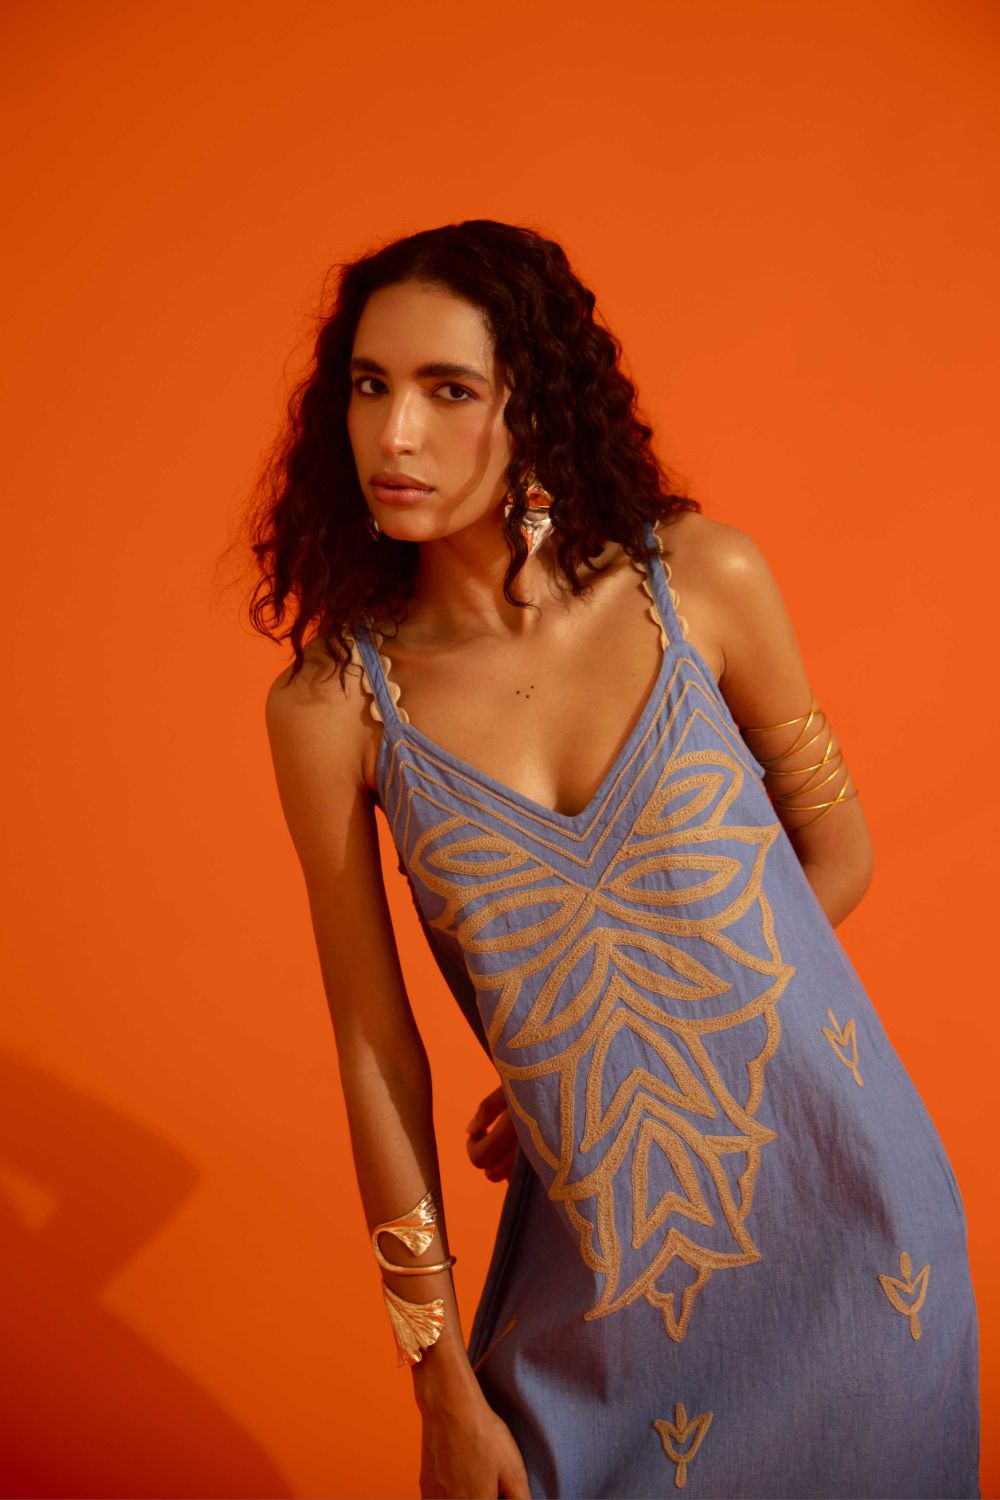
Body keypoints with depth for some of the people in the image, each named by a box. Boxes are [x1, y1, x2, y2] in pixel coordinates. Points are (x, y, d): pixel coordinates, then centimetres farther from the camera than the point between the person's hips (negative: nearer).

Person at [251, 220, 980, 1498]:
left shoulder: (701, 578, -11)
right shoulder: (330, 701, -11)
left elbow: (836, 846, 3)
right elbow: (376, 1055, -6)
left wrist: (676, 1032, 2)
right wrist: (442, 1382, -1)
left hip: (849, 1214, 1)